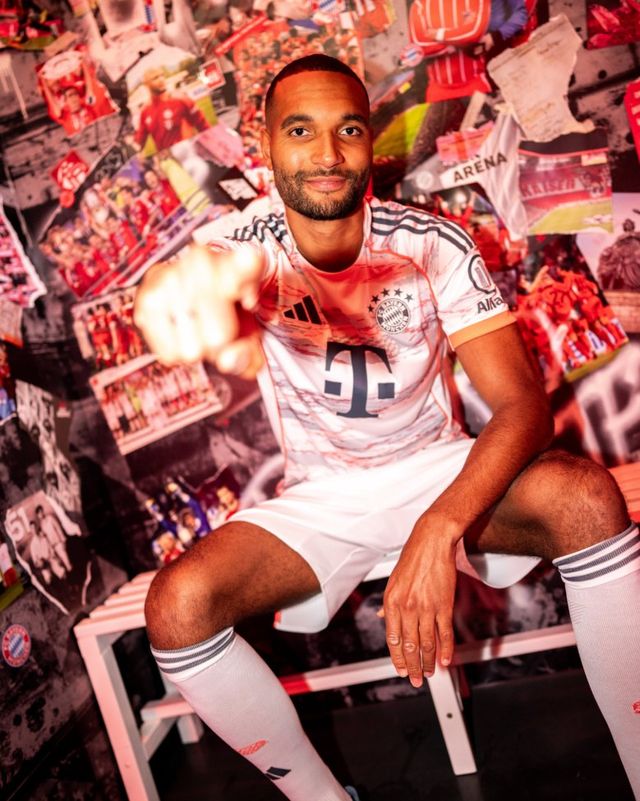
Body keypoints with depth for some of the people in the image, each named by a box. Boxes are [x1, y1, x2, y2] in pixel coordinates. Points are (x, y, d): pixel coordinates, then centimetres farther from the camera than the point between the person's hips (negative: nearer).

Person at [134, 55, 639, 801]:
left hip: (440, 470, 0)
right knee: (176, 606, -23)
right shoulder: (246, 255, -11)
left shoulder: (433, 244, -12)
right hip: (320, 498, 1)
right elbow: (242, 345, -37)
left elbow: (522, 403, -18)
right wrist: (197, 303, -64)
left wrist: (439, 530, -36)